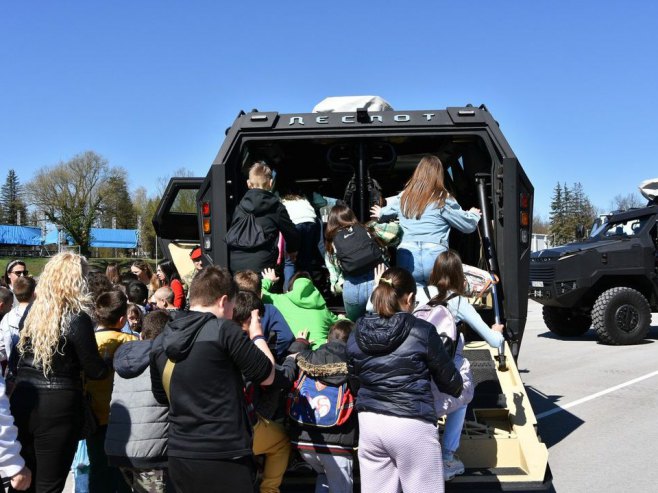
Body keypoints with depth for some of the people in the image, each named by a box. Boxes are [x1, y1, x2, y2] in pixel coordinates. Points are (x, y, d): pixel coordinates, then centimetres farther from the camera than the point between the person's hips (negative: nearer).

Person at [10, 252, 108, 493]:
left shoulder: (33, 311, 5)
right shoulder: (76, 318, -14)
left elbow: (25, 355, 13)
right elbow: (96, 371, -9)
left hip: (22, 400, 6)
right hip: (57, 405, -6)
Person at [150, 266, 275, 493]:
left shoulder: (160, 342, 5)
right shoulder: (223, 330, -14)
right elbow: (266, 375, -5)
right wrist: (256, 335, 9)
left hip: (179, 455, 6)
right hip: (223, 458, -6)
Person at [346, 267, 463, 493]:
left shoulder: (355, 336, 1)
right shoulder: (422, 332, -10)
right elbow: (451, 383, -1)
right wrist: (456, 388, 22)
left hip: (369, 424, 4)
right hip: (412, 426, -4)